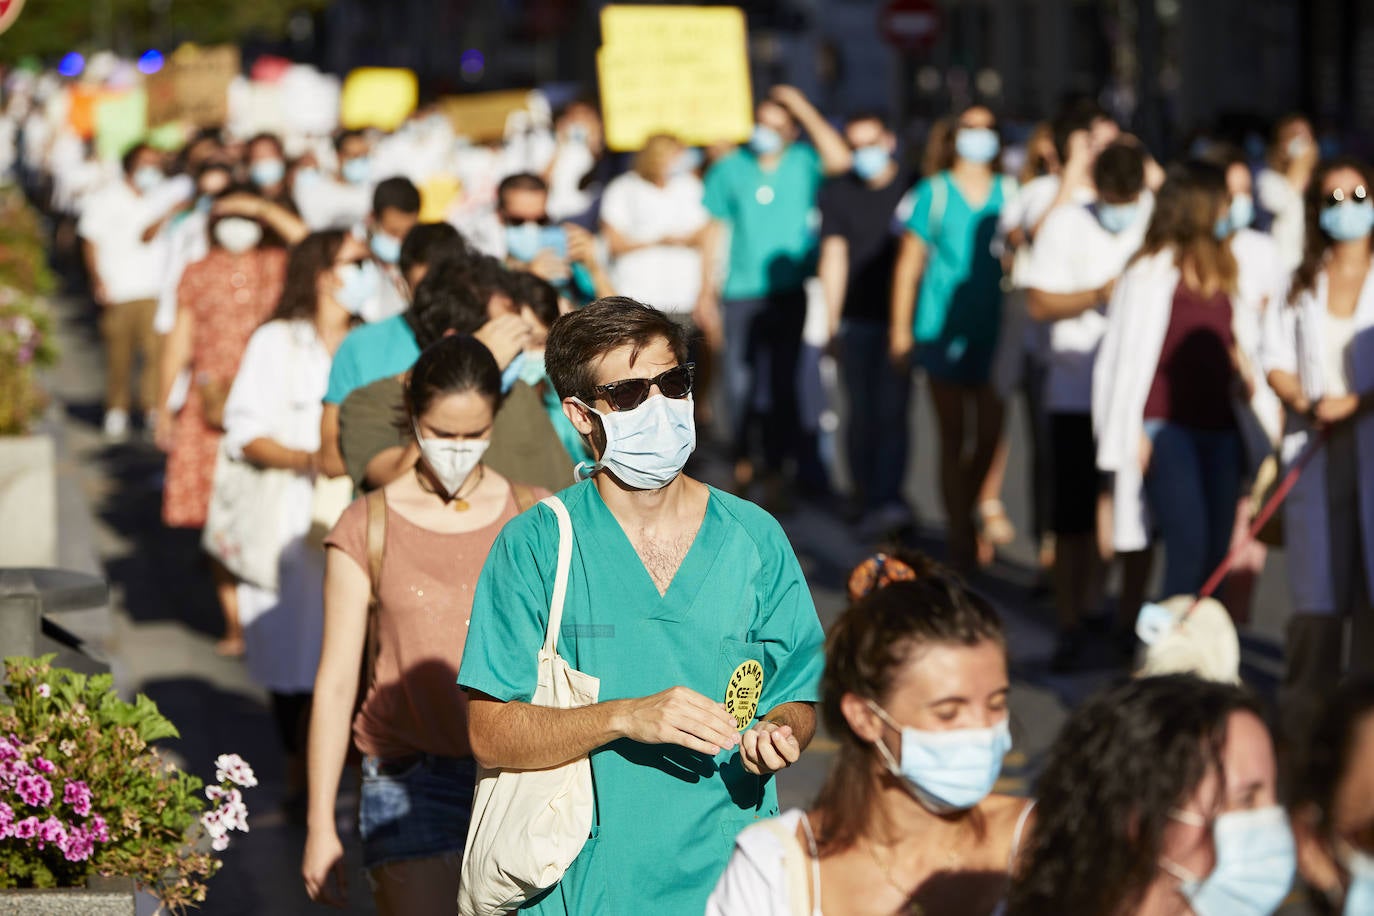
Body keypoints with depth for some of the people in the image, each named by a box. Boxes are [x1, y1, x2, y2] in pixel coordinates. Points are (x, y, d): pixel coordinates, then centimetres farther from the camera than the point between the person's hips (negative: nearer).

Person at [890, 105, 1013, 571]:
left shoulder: (1008, 193, 7)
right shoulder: (933, 192, 3)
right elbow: (909, 263, 6)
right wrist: (901, 331, 1)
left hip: (994, 332, 2)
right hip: (943, 330, -1)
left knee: (991, 436, 0)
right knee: (953, 436, 2)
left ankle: (965, 518, 21)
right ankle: (960, 536, 7)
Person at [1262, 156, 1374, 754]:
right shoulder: (1302, 283, 13)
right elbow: (1277, 361, 11)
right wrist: (1307, 403, -6)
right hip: (1314, 448, 3)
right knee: (1316, 587, 1)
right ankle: (1303, 721, 9)